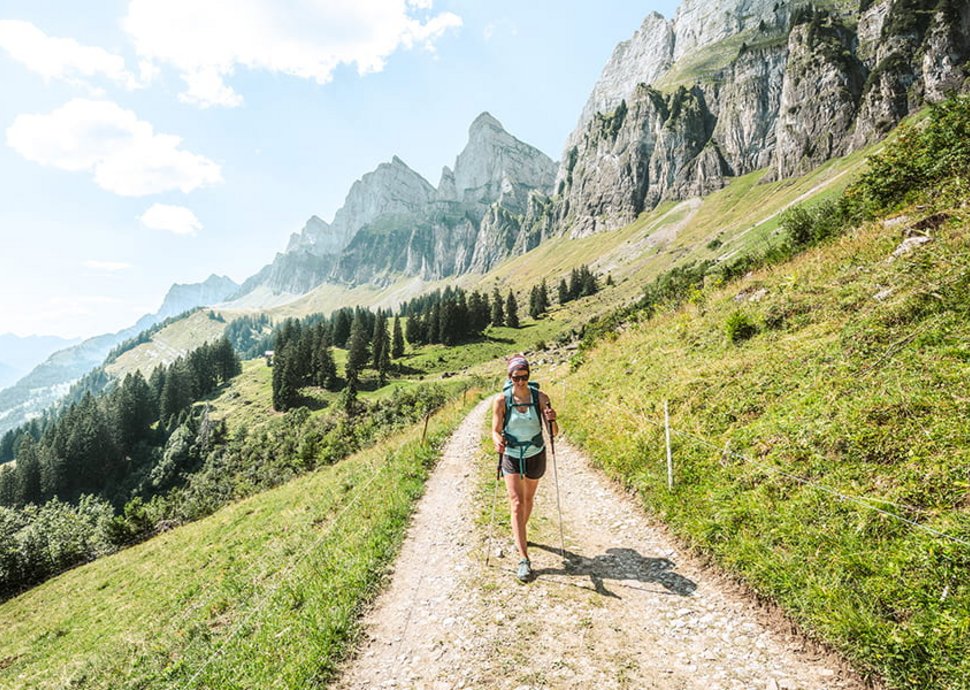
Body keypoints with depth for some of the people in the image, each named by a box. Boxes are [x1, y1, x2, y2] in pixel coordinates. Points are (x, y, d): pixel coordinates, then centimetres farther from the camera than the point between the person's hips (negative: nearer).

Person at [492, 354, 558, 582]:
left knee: (528, 499, 20)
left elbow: (554, 432, -15)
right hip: (511, 457, -2)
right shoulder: (502, 401, -16)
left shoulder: (540, 398, -15)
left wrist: (552, 420, -38)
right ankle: (524, 559, -6)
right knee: (516, 504, -9)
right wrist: (498, 441, -33)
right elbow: (496, 431, -10)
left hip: (535, 455, 2)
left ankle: (519, 534, 48)